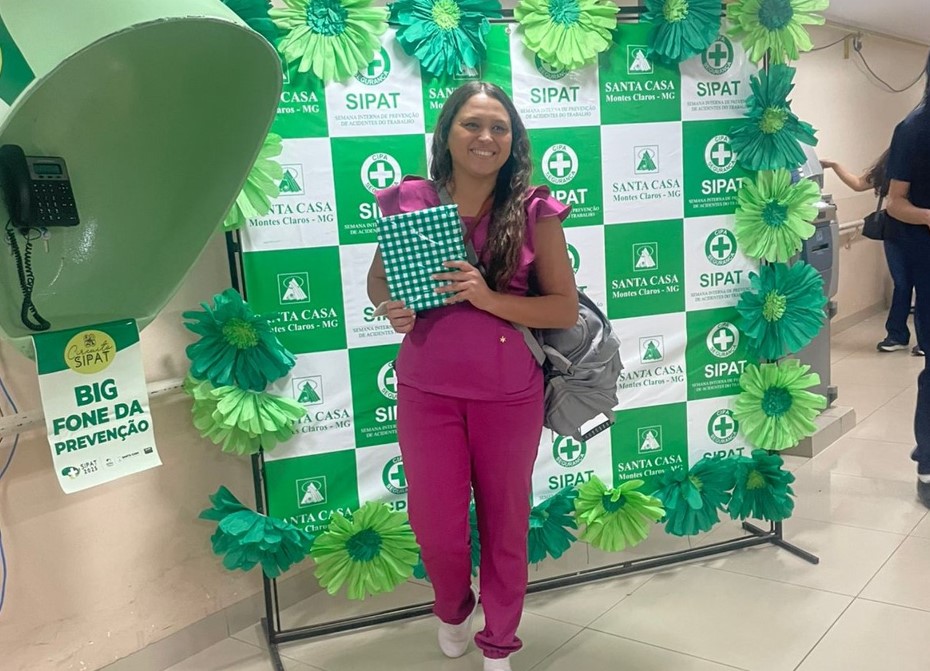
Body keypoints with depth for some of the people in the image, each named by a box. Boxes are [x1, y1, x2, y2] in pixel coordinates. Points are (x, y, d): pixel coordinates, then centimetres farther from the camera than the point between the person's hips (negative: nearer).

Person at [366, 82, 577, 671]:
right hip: (426, 390, 1)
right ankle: (453, 608, 47)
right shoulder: (408, 201, -5)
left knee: (505, 520, 14)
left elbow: (567, 309, -8)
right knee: (434, 523, 12)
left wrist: (487, 298, -22)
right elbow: (378, 277, 9)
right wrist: (390, 307, -13)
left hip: (508, 394, -1)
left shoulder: (534, 211, -9)